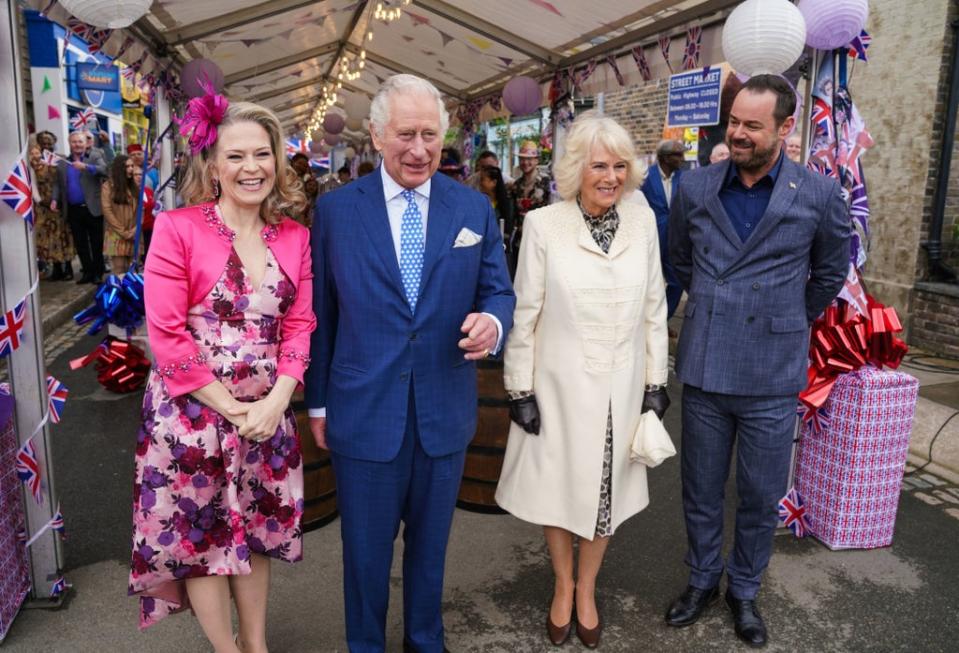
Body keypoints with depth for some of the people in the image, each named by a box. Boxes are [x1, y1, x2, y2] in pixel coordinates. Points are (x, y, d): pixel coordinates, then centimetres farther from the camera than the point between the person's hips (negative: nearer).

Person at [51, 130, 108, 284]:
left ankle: (98, 273, 8)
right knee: (80, 243, 7)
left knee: (97, 243, 1)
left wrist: (85, 167, -27)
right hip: (73, 210, 4)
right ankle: (87, 271, 14)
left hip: (92, 208, -4)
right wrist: (55, 199, -2)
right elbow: (58, 184, 14)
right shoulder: (62, 162, 12)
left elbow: (104, 170, -14)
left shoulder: (95, 156, 3)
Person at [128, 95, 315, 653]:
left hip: (267, 412, 4)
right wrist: (229, 407, -14)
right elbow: (166, 334, -14)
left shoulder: (294, 236, 2)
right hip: (193, 412, -3)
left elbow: (300, 323, 1)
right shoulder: (177, 229, -11)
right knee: (199, 536, 11)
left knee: (257, 532, 17)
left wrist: (274, 402, -12)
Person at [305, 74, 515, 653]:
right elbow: (321, 311, 1)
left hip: (444, 412, 2)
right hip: (363, 410, -1)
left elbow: (498, 291, 3)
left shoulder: (475, 209, 0)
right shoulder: (336, 208, -3)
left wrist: (492, 320, -22)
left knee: (430, 543, 21)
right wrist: (318, 401, 4)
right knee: (366, 547, 16)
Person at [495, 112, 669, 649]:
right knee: (557, 489, 14)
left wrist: (656, 382, 4)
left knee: (607, 492, 15)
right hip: (559, 386, -2)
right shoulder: (543, 225, -11)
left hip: (621, 387, 3)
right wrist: (521, 389, -6)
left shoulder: (643, 221, -2)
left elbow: (654, 308, 4)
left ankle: (587, 590, 40)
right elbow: (525, 314, -6)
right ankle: (563, 586, 41)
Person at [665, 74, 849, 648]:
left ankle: (745, 590, 35)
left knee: (761, 497, 12)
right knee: (701, 490, 15)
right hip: (703, 368, 2)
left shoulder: (819, 195, -6)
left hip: (772, 375, -1)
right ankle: (703, 580, 36)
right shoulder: (695, 188, -1)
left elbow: (830, 272, 10)